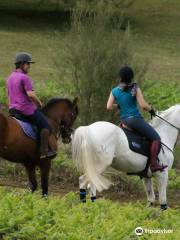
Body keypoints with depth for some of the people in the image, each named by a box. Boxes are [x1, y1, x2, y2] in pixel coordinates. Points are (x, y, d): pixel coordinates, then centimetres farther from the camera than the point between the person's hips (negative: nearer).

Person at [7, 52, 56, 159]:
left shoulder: (10, 78, 14)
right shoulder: (25, 78, -16)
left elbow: (9, 95, 20)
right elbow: (31, 94, -24)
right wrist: (39, 103, -8)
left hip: (13, 110, 9)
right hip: (27, 109, -9)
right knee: (46, 126, -2)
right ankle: (44, 151, -8)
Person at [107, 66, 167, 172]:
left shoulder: (115, 91, 3)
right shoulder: (135, 89, -11)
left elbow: (109, 107, 0)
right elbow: (143, 105, -16)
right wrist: (151, 109, 4)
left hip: (123, 120, 7)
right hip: (135, 118, -7)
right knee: (156, 138, -7)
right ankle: (154, 164, -20)